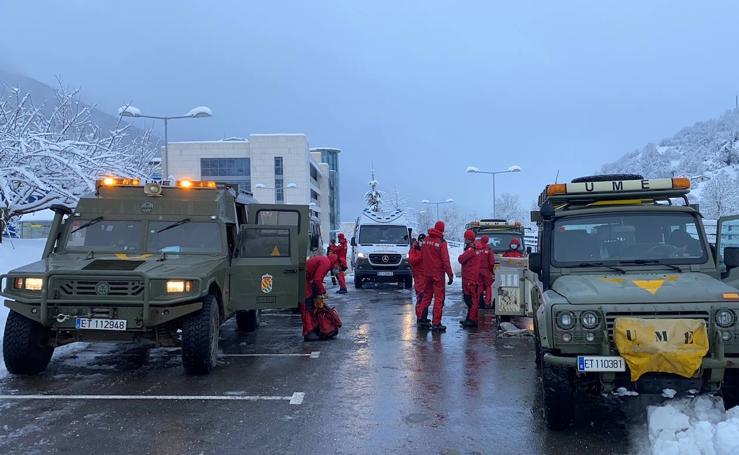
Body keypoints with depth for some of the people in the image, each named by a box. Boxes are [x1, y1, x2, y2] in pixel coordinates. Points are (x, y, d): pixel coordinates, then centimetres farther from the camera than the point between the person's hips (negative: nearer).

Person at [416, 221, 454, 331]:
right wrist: (450, 275, -11)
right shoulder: (441, 242, -13)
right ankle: (436, 323, 0)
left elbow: (422, 256, 14)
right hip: (438, 274, -6)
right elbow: (445, 260, -15)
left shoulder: (426, 240, 5)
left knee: (426, 296, 16)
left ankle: (420, 319, 16)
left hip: (427, 273, 6)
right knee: (439, 298, 0)